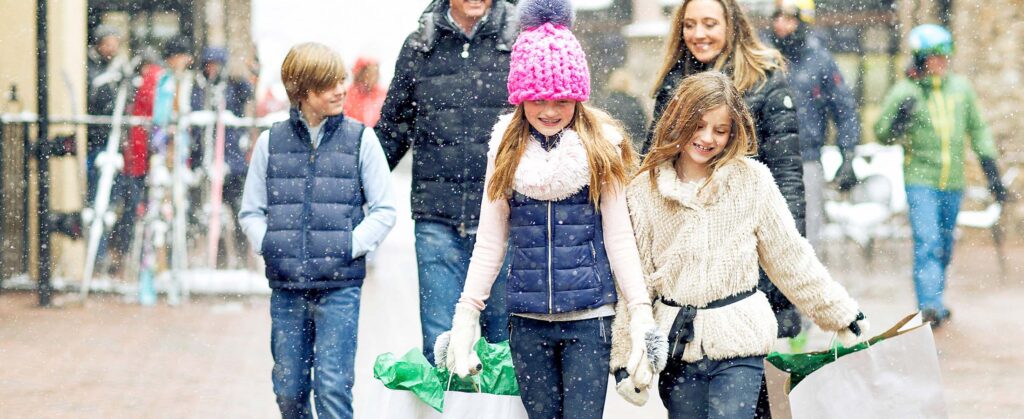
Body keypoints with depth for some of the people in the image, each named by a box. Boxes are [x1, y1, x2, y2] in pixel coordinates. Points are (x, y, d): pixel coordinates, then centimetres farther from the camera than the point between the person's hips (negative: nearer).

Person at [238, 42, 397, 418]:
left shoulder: (360, 139, 2)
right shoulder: (271, 142, 7)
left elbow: (383, 210, 3)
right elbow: (251, 211, 13)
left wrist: (348, 247, -9)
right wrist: (267, 244, -5)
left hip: (339, 287, -2)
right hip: (286, 287, 2)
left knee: (333, 386, -9)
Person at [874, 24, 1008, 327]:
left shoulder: (961, 88, 6)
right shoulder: (905, 92, -5)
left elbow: (978, 130, 15)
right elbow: (883, 135, -1)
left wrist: (992, 172, 12)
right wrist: (898, 120, -23)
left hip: (953, 183, 4)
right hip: (920, 180, -4)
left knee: (944, 247, 14)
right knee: (927, 243, -17)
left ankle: (934, 302, 28)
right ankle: (930, 306, -22)